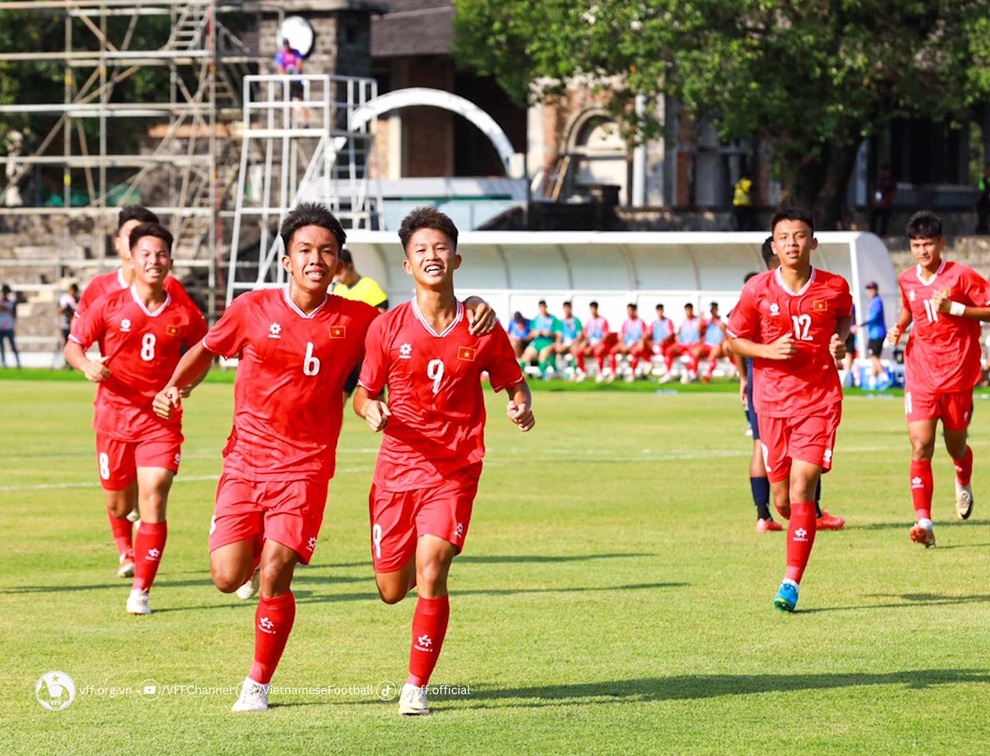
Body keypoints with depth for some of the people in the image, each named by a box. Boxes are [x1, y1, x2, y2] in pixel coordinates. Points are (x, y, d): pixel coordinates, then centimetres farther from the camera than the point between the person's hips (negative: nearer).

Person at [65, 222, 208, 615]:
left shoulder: (185, 314, -2)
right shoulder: (109, 305, -4)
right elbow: (73, 345, 2)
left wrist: (186, 384, -2)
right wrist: (88, 366, -19)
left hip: (161, 418, -1)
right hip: (114, 416, 1)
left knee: (153, 500, -15)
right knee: (119, 504, 12)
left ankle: (141, 590, -8)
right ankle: (125, 544, 49)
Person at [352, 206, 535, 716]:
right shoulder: (388, 328, -2)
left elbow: (513, 383, 11)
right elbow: (364, 392, 6)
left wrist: (521, 406, -12)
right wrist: (371, 410, -17)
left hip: (455, 471, -2)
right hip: (398, 468, 2)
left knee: (430, 575, -20)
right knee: (392, 591, 9)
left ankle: (416, 686, -6)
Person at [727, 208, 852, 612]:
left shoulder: (834, 287, -3)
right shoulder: (757, 290, -4)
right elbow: (734, 340, 5)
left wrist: (840, 340, -1)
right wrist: (768, 350, -14)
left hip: (819, 401, -1)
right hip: (773, 402, 1)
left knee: (801, 491, -14)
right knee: (783, 501, 6)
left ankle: (791, 583, -10)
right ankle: (804, 523, 43)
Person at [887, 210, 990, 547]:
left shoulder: (961, 276, -9)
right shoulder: (907, 280, 5)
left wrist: (954, 308, -19)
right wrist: (899, 327, 6)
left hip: (957, 373, -2)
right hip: (920, 376, 2)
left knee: (956, 446, 12)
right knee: (921, 446, -13)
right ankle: (924, 522, -17)